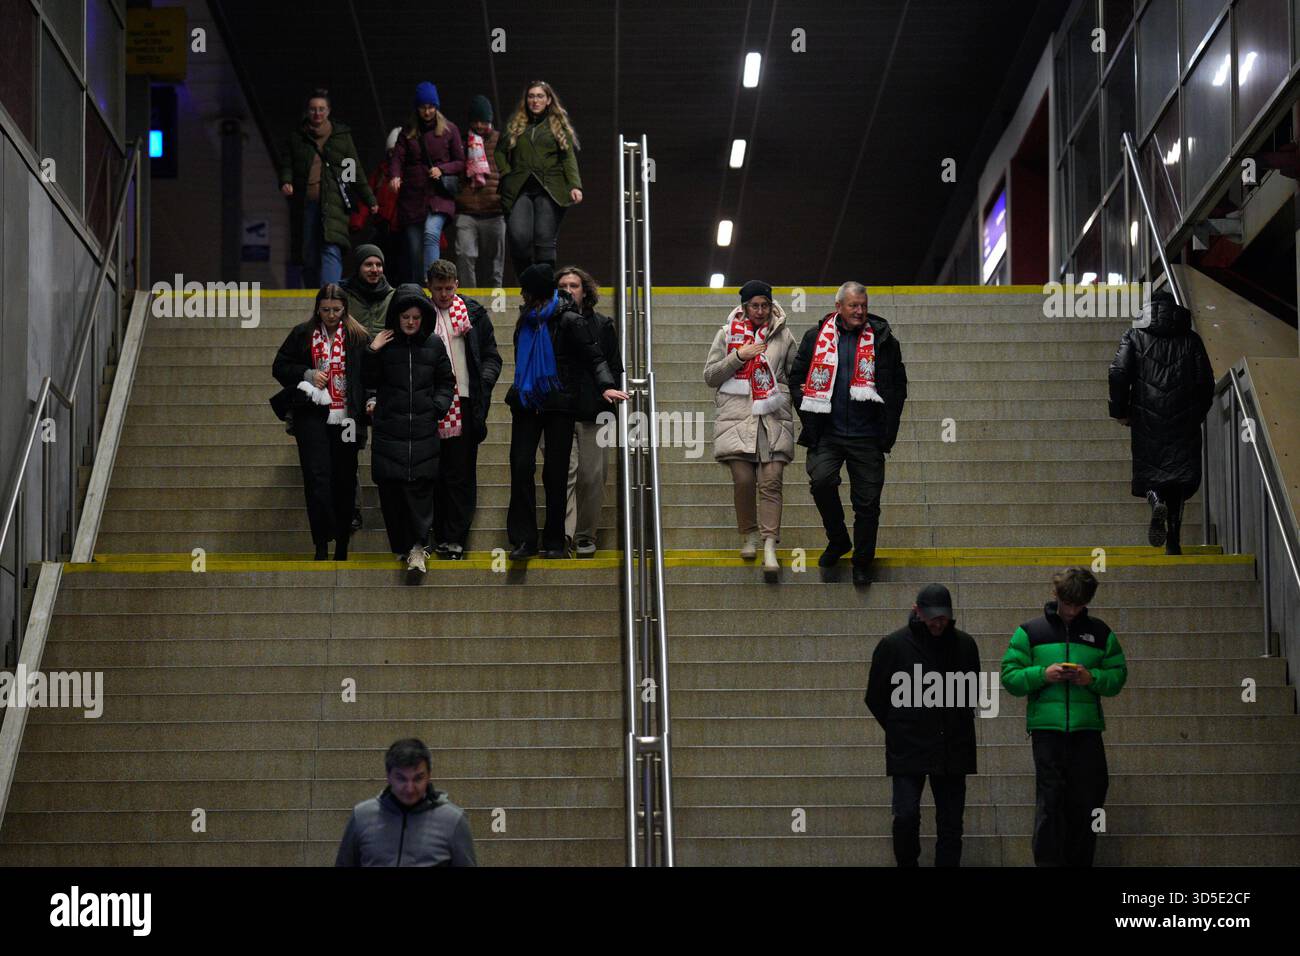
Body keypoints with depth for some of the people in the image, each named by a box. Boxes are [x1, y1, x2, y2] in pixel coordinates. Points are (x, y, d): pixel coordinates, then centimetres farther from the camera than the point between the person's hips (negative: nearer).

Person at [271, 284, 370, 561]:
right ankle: (322, 545, -10)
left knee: (345, 481, 7)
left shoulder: (358, 337, 4)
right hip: (312, 416, 0)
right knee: (317, 477, -10)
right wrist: (308, 374, -5)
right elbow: (279, 367, 10)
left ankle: (342, 544, 18)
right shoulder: (302, 334, 6)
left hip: (345, 419, 0)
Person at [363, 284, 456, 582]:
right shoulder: (385, 343, 3)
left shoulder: (434, 344, 7)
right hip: (389, 429, 0)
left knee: (420, 487, -9)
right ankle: (401, 546, 10)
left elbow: (446, 382, 15)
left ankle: (417, 548, -11)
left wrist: (439, 405, -1)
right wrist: (372, 353, -9)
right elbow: (370, 381, 4)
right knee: (391, 489, 0)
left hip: (423, 430, 0)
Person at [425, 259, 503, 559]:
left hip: (465, 402, -1)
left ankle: (456, 538, -1)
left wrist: (484, 380, -8)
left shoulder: (474, 313, 9)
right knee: (435, 474, 2)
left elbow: (491, 355, 11)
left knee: (461, 475, -3)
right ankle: (440, 537, 8)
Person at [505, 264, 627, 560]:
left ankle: (555, 541, 6)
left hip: (559, 405, -5)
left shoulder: (569, 321, -5)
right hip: (527, 403, 5)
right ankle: (523, 540, -3)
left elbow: (595, 357, -8)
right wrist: (517, 392, 15)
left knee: (556, 472, -2)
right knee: (521, 467, -5)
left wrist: (606, 386, -24)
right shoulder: (527, 319, 12)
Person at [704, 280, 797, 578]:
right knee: (743, 480, -4)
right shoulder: (728, 333, 8)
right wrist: (738, 356, -6)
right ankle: (748, 535, 18)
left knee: (771, 483, -9)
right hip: (737, 416, 0)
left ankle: (770, 546, -11)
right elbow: (710, 376, 6)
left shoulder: (784, 335, 10)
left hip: (774, 418, 0)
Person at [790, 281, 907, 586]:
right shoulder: (816, 337, 5)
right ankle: (838, 539, 3)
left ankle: (862, 564, 16)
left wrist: (888, 430, 1)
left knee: (867, 502, 2)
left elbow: (898, 386, 9)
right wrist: (808, 417, 1)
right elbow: (797, 376, 12)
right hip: (827, 433, 0)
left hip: (867, 436, 0)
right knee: (821, 480, -22)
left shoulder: (883, 340, 4)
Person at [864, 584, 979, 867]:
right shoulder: (894, 645, -3)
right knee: (906, 816, -11)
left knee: (951, 823, 4)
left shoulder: (964, 644, 5)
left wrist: (960, 727, 11)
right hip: (908, 751, -3)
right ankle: (907, 863, 10)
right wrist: (899, 731, 7)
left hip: (952, 750, 3)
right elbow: (875, 698, 6)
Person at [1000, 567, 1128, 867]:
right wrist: (1042, 674, -13)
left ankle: (1080, 862, 13)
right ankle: (1048, 862, -6)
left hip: (1087, 730, 2)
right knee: (1050, 802, -8)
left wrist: (1092, 678, -9)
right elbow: (1010, 676, 3)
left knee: (1087, 803, 4)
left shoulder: (1100, 632, 11)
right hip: (1047, 730, -2)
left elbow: (1118, 675, 11)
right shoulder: (1030, 632, 7)